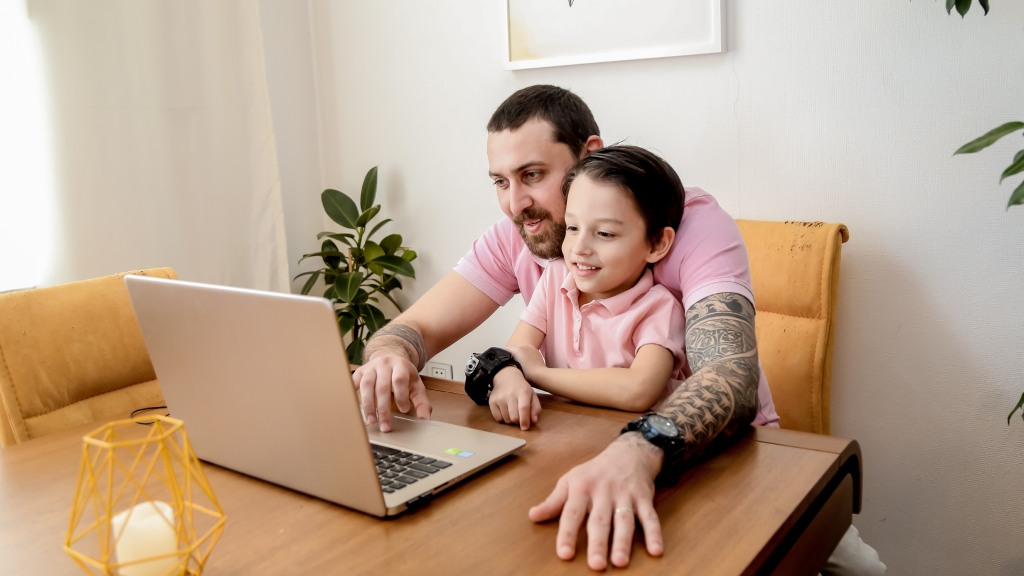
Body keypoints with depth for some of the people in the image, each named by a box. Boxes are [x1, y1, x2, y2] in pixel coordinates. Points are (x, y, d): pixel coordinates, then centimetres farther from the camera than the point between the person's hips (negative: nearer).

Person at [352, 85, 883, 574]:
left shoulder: (693, 222, -21)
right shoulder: (514, 238, -6)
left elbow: (732, 379, -35)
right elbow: (416, 327, -6)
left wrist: (638, 452, -55)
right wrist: (391, 358, -32)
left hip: (714, 453, -3)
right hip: (594, 451, 4)